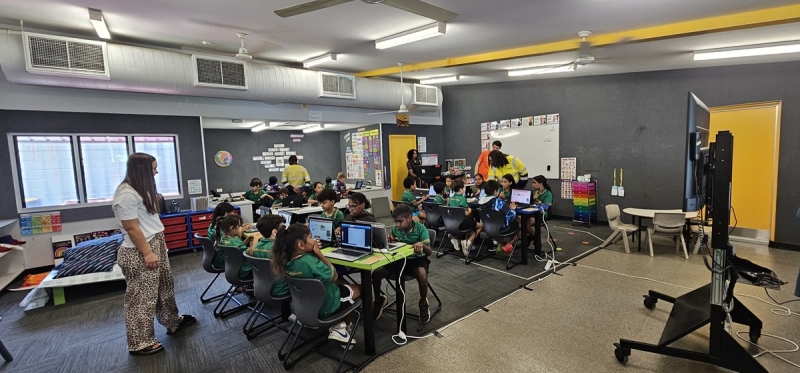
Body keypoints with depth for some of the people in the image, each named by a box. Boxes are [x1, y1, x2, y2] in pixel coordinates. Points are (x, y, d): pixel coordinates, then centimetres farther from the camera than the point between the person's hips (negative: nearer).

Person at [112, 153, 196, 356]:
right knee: (142, 297, 1)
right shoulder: (126, 194, -20)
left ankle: (173, 321, 37)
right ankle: (140, 343, 14)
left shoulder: (141, 189, 11)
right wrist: (147, 253, -21)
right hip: (139, 252, -10)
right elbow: (131, 228, -22)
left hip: (155, 245, 10)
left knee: (165, 286, 21)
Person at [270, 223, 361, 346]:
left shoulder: (287, 260, -12)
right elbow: (334, 276, -21)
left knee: (341, 285, 25)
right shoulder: (309, 261, -36)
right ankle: (340, 328, 18)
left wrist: (314, 253, -12)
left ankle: (337, 324, 16)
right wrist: (318, 253, -20)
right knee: (358, 289, 15)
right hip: (325, 306, -7)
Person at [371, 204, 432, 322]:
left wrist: (422, 245, -43)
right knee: (375, 273, -17)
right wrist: (390, 241, -16)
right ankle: (379, 300, 13)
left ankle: (423, 304, -6)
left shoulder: (420, 228, -15)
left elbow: (429, 252, -20)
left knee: (422, 275, -37)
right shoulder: (395, 229, -3)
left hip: (416, 259, -3)